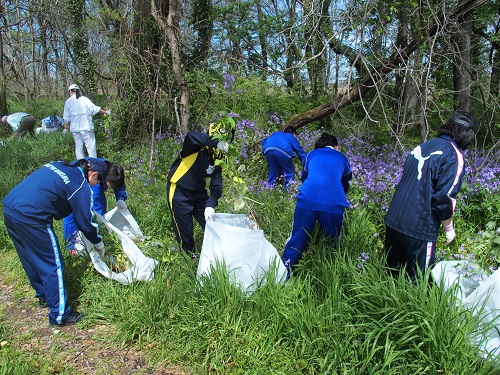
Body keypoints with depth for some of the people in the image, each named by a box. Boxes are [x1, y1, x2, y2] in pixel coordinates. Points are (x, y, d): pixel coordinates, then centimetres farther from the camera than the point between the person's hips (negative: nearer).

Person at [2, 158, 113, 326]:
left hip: (9, 209, 9)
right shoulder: (82, 187, -6)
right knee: (53, 265, 3)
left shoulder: (59, 165, 17)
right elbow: (85, 221, 0)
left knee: (31, 259, 25)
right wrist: (98, 242, 17)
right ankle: (60, 315, 11)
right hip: (31, 217, -9)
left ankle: (43, 295, 44)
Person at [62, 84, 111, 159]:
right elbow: (94, 109, -3)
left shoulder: (68, 101, 5)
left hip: (75, 128, 4)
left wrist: (66, 128, 18)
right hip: (86, 127, -3)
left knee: (78, 146, 12)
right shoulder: (84, 99, -5)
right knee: (91, 146, -2)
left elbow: (66, 117, 7)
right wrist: (105, 112, 11)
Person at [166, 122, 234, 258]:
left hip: (199, 194, 6)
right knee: (185, 233, 1)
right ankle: (189, 256, 27)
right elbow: (191, 136, -42)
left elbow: (216, 186, -7)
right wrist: (216, 143, -48)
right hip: (179, 193, -6)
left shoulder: (217, 161, 0)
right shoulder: (196, 149, -18)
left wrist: (210, 205, -23)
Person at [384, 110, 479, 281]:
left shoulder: (423, 146, 12)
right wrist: (449, 228, 0)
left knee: (393, 271, 20)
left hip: (393, 220, 7)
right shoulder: (454, 156, -11)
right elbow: (444, 199, -16)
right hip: (419, 228, -7)